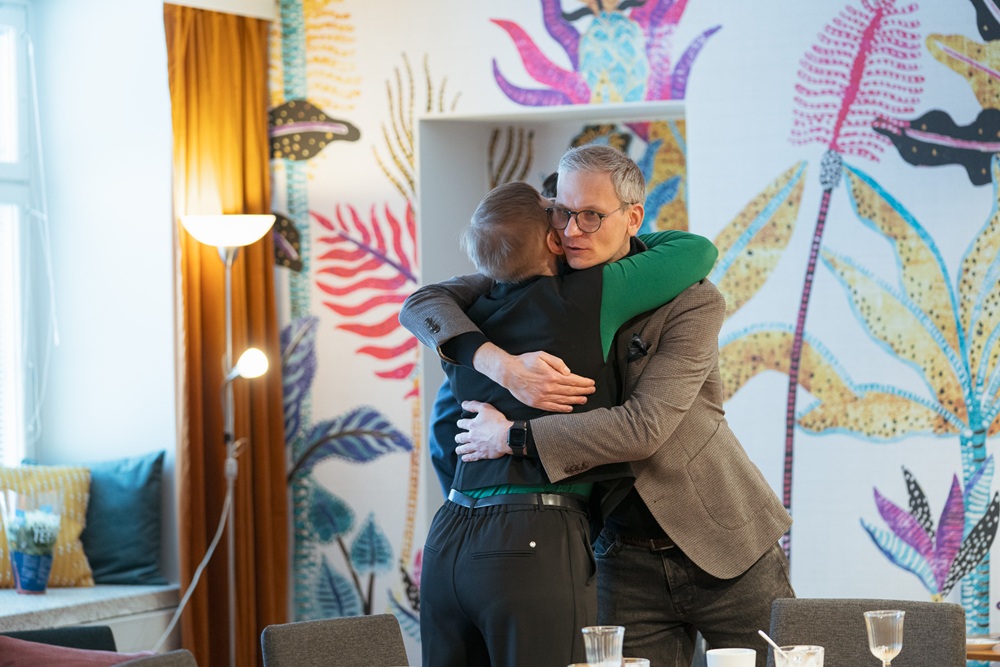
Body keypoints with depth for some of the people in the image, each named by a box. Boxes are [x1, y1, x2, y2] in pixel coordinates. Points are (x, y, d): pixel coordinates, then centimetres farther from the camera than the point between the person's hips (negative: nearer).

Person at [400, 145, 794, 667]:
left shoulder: (692, 302, -12)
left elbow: (643, 427, -23)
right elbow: (423, 304, -4)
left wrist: (512, 437, -21)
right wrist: (504, 367, -23)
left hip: (726, 550, -3)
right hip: (625, 560, 3)